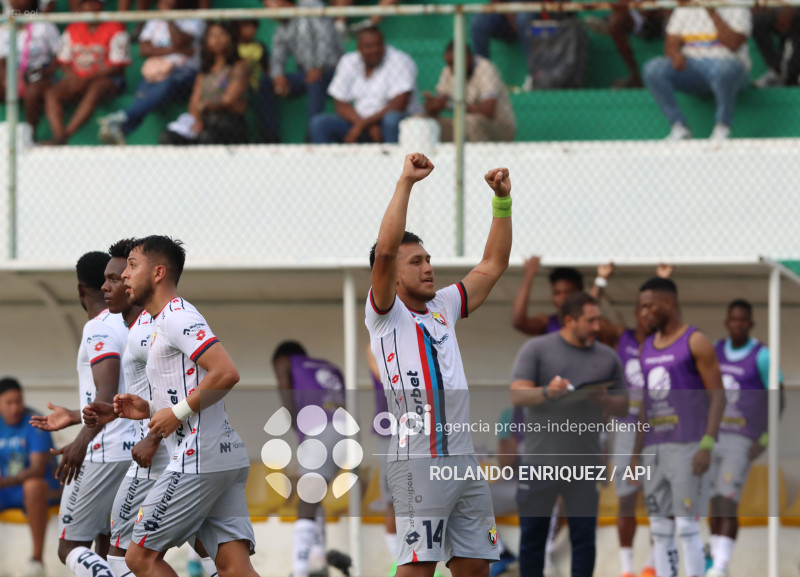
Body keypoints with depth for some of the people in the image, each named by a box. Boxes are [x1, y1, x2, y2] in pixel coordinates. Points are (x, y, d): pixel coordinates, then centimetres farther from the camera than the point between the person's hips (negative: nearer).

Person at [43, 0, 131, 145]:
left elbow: (117, 66, -7)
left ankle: (65, 135, -47)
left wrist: (87, 79, -15)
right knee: (51, 93, -25)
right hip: (77, 79, 5)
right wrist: (72, 77, -8)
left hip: (107, 79, -5)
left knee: (94, 91, -40)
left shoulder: (115, 30, -1)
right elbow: (63, 61, 15)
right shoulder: (72, 30, 16)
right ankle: (58, 135, -43)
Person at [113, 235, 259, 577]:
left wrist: (178, 412, -14)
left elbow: (226, 373, -22)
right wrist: (150, 410, 17)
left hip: (198, 461, -10)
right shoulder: (163, 322, 23)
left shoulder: (176, 316, -9)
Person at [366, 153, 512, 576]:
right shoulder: (386, 314, 0)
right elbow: (385, 250, -15)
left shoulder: (443, 307, 19)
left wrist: (502, 202, 14)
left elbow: (493, 266, 23)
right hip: (417, 459, -7)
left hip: (464, 458, 7)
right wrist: (406, 182, -15)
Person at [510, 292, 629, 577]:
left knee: (584, 537, 0)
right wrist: (547, 392, -26)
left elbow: (622, 407, 11)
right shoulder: (537, 349, 1)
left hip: (584, 464, 2)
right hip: (540, 460, -2)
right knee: (533, 535, 5)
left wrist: (603, 399, -11)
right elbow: (517, 395, -7)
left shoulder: (607, 357, 9)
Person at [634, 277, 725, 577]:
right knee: (660, 530, 5)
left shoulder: (697, 343, -7)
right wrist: (636, 452, 16)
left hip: (688, 447, -7)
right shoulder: (647, 348, 16)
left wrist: (707, 446, -20)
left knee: (687, 527, -11)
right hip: (656, 450, 7)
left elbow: (718, 398, -10)